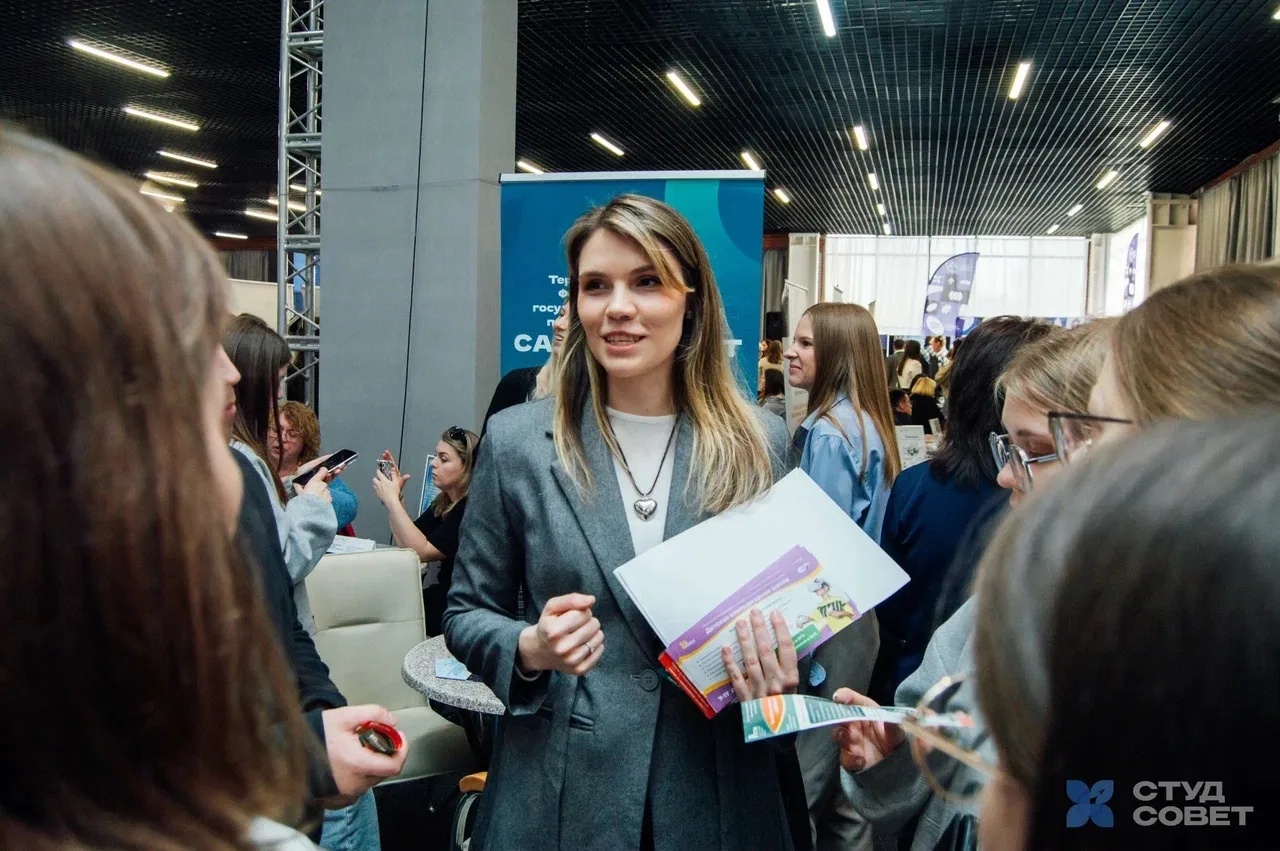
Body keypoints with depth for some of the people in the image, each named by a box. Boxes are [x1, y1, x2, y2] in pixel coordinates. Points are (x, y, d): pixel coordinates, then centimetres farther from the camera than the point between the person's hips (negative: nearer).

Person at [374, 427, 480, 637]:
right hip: (446, 596, 8)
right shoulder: (444, 502, 9)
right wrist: (396, 496, -2)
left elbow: (421, 551, -22)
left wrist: (392, 500, -19)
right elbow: (406, 543, 8)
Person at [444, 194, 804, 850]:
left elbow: (785, 606, 6)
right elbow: (467, 612, 1)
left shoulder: (757, 445, -4)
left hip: (720, 792, 1)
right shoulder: (517, 441, -6)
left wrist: (780, 676, -14)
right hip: (560, 791, -1)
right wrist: (529, 649, -18)